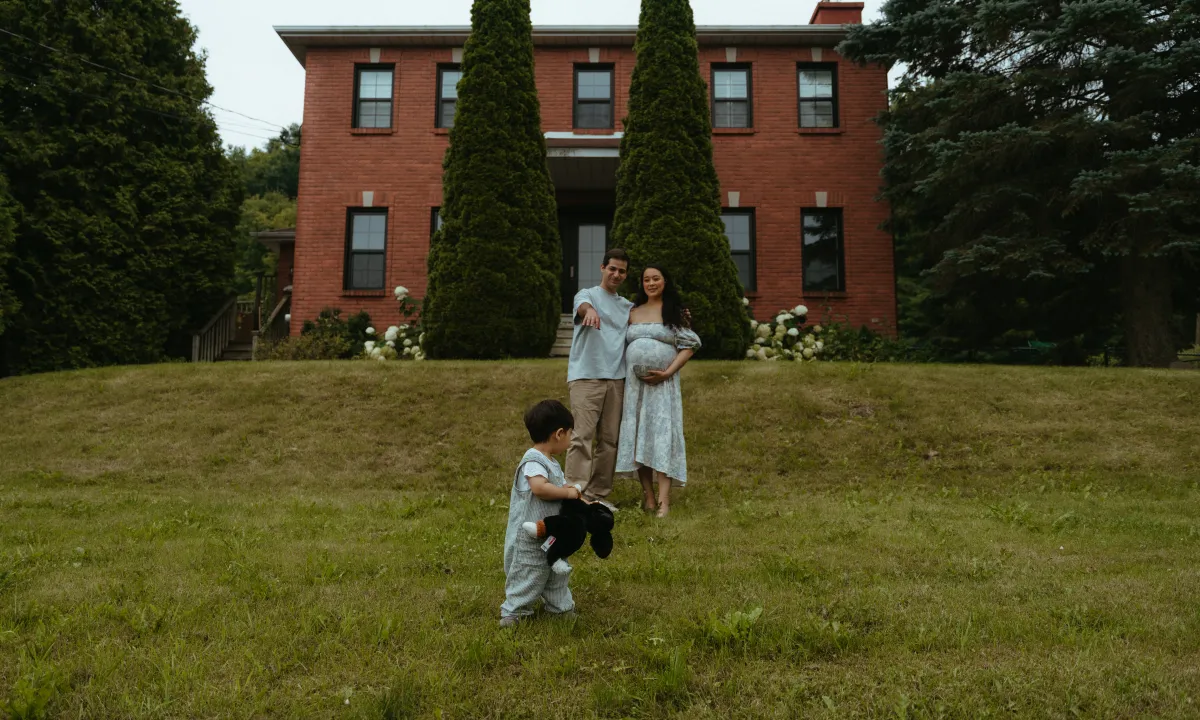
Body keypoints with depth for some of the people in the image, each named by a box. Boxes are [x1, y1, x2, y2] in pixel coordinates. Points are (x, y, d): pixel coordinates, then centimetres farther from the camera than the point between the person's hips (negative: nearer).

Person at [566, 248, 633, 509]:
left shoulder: (628, 306, 21)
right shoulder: (587, 294, 4)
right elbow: (582, 305, -20)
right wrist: (590, 310, -46)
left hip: (616, 379, 5)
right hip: (586, 377, -5)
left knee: (609, 439, 6)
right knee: (583, 436, -12)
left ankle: (599, 494, 15)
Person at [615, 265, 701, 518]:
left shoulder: (676, 312, 4)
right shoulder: (633, 313, 14)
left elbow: (689, 346, -3)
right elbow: (623, 345, 20)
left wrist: (667, 373, -11)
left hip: (662, 383, -4)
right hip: (634, 383, 4)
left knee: (662, 435, -11)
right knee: (638, 437, 2)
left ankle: (664, 499, -14)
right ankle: (648, 497, 9)